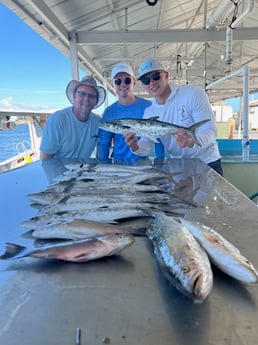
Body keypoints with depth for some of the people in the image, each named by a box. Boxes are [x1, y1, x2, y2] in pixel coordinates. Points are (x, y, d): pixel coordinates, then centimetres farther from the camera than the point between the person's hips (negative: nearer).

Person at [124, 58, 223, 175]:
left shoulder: (193, 93, -14)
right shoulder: (149, 113, 0)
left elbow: (210, 129, -22)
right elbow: (146, 145, -7)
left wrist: (192, 142, -44)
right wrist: (136, 147, -31)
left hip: (207, 163, -3)